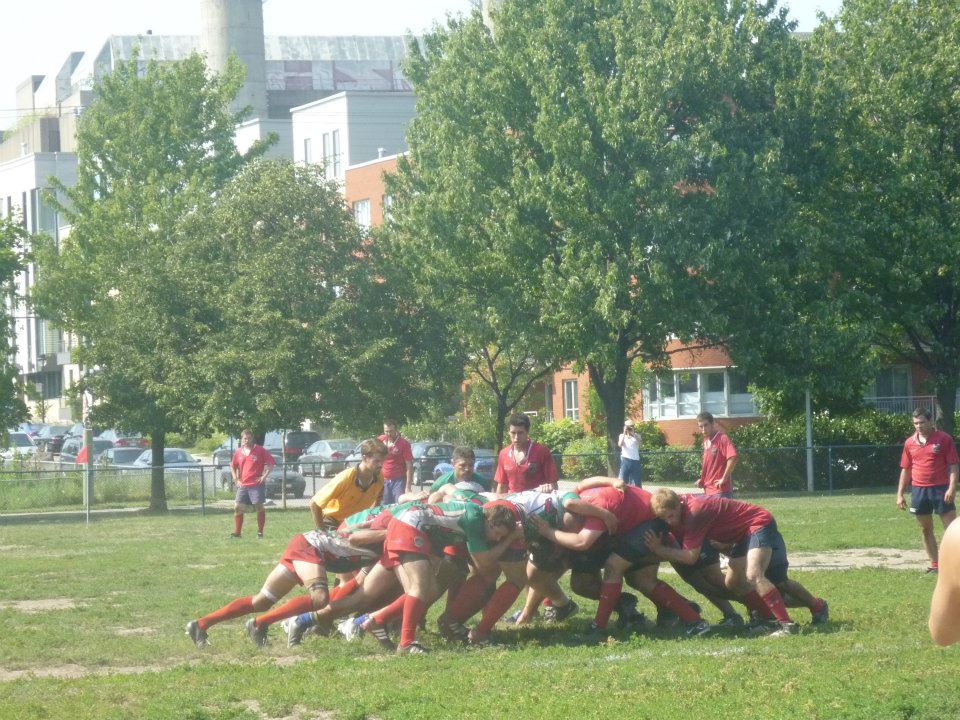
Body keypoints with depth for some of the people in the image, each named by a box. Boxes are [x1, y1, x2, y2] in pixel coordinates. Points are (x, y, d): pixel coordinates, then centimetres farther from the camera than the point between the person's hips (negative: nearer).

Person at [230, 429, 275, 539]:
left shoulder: (259, 450, -2)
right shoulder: (239, 452, 11)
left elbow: (271, 463, -3)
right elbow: (232, 466, 25)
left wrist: (264, 476, -10)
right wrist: (236, 479, 14)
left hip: (257, 484, -5)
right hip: (243, 485, 5)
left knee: (259, 507, -7)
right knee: (237, 507, 0)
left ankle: (260, 532, 1)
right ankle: (237, 532, 8)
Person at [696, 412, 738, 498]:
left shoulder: (722, 438, -13)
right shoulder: (706, 441, 13)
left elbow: (732, 458, -26)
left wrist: (724, 479, -20)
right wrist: (702, 480, 13)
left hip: (720, 491, -9)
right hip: (708, 490, 9)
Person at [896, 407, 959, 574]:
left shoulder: (944, 439, -4)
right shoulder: (910, 443, 8)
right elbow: (905, 470, 14)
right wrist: (900, 495, 10)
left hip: (941, 489, -4)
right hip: (919, 491, 5)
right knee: (925, 530, 8)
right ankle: (935, 565, 16)